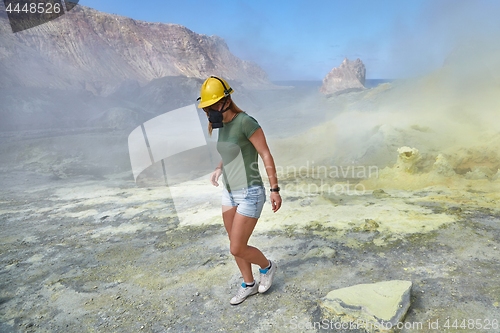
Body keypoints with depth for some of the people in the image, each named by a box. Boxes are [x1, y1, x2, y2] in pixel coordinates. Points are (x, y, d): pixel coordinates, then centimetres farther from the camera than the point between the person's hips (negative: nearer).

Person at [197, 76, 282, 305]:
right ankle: (249, 285, 38)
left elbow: (266, 155, -18)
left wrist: (275, 189, -18)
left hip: (250, 194, -9)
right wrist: (219, 168, 15)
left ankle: (267, 267, 29)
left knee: (237, 249, -2)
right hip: (230, 193, 9)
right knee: (236, 246, 16)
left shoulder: (245, 121, -20)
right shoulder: (224, 125, 6)